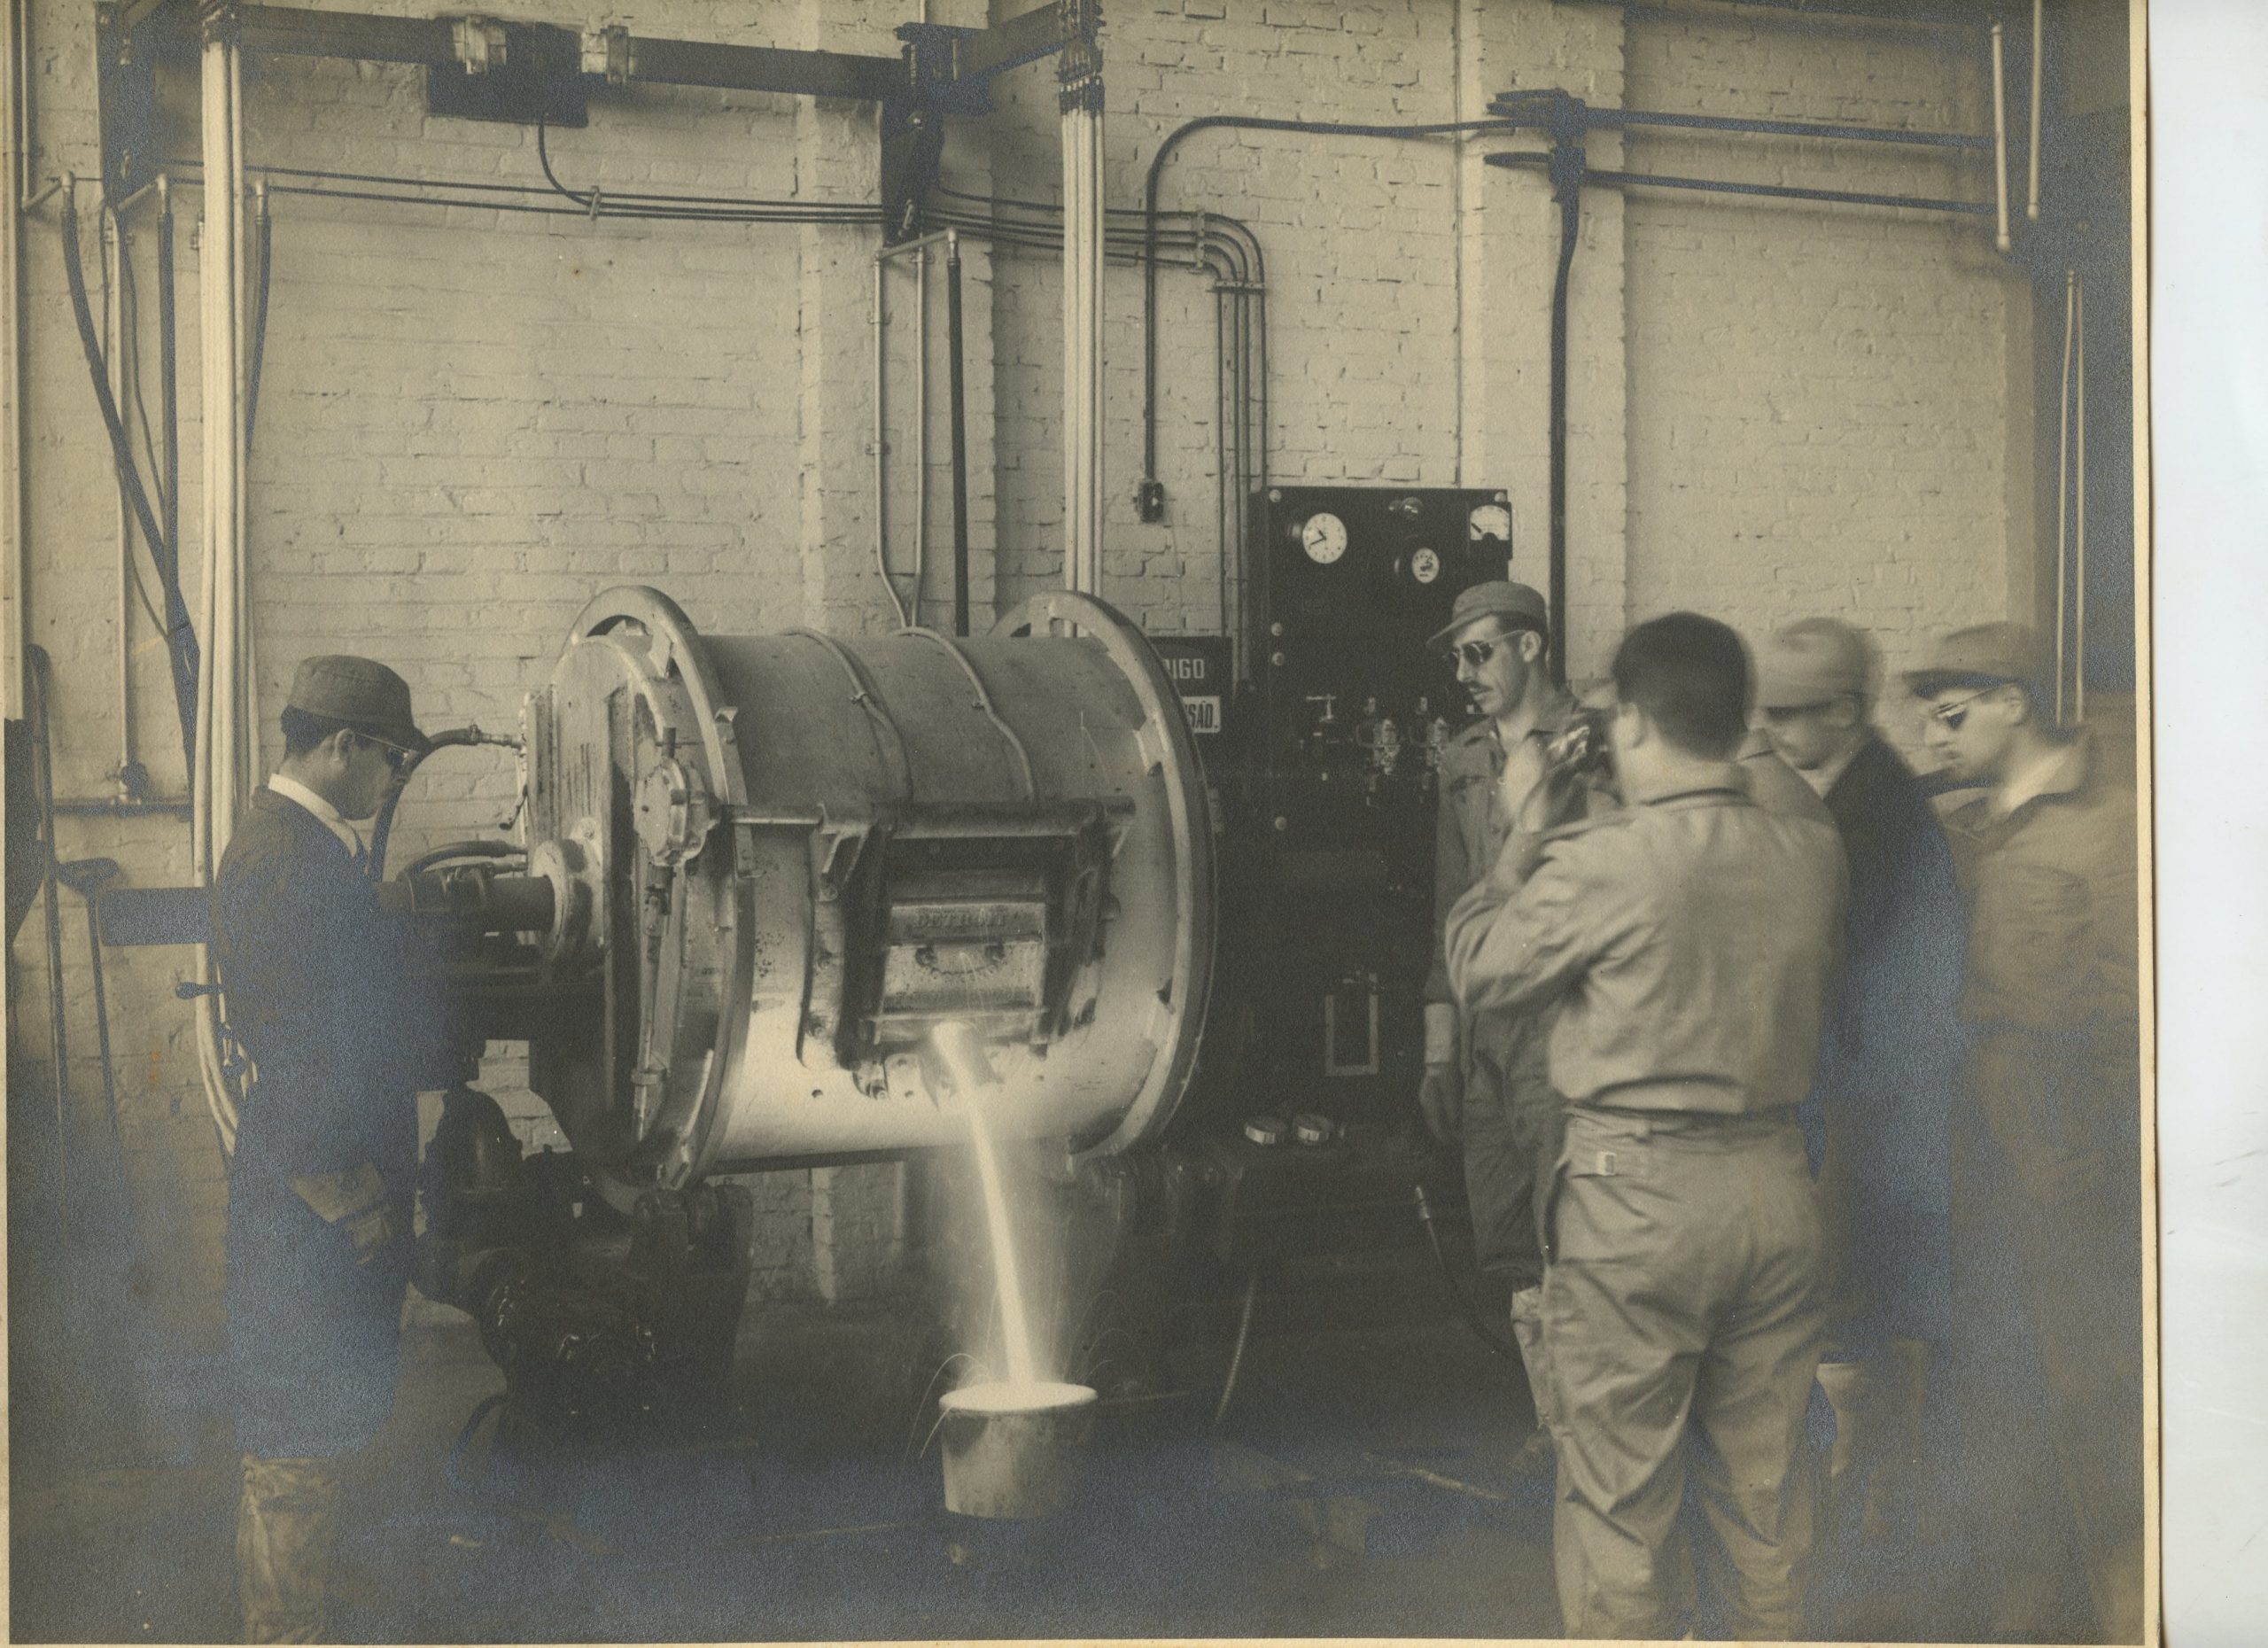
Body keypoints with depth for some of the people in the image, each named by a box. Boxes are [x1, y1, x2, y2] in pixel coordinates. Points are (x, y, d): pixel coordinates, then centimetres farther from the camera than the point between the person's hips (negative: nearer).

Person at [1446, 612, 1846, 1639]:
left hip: (1635, 1192, -5)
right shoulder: (1812, 858, 0)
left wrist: (1522, 832, 11)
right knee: (1765, 1486, 16)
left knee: (1620, 1497, 6)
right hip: (1775, 1184, 5)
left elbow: (1480, 974, -1)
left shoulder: (1599, 865, -15)